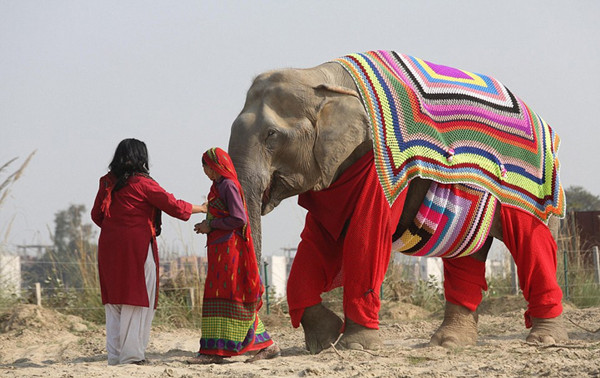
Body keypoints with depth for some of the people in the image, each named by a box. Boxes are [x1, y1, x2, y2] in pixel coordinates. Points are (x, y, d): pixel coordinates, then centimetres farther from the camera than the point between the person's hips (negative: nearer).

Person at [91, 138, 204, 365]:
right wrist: (200, 208, 9)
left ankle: (114, 355, 9)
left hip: (108, 245, 6)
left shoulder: (107, 182, 9)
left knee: (114, 301, 10)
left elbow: (96, 215, 14)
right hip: (136, 246, -6)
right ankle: (132, 354, -5)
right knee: (137, 300, -2)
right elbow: (172, 205, -5)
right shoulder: (141, 183, -8)